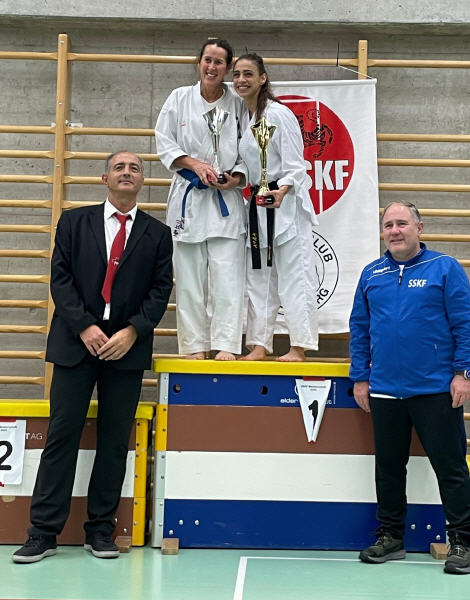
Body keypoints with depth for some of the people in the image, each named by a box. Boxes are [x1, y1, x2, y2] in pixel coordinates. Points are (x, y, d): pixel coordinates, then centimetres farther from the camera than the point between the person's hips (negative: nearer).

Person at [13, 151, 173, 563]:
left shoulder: (157, 234, 10)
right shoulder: (74, 222, 9)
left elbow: (161, 290, 3)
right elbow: (60, 278, 2)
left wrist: (131, 332, -11)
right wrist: (85, 327, -10)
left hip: (128, 346, 1)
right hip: (76, 342, -1)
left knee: (115, 441, 4)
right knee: (62, 435, -1)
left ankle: (101, 530, 14)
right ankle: (43, 531, 4)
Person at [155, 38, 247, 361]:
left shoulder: (239, 105, 4)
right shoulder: (180, 98, 4)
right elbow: (164, 141, 4)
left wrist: (236, 178, -10)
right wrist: (195, 164, -10)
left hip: (226, 199, 0)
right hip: (188, 195, 1)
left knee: (226, 276, -7)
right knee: (190, 276, 3)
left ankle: (226, 345, -3)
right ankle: (194, 345, 12)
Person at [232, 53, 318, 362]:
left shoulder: (279, 114, -11)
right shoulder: (241, 117, 12)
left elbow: (295, 165, -14)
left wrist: (282, 190, -29)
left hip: (286, 203, -8)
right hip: (257, 203, 8)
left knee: (293, 275, -6)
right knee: (258, 276, 10)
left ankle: (299, 347, -1)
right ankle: (259, 345, 17)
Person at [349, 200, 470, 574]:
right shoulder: (372, 274, 9)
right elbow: (359, 328, 12)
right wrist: (360, 377, 7)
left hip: (436, 389, -4)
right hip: (385, 391, 4)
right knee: (389, 466, 13)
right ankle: (390, 537, 27)